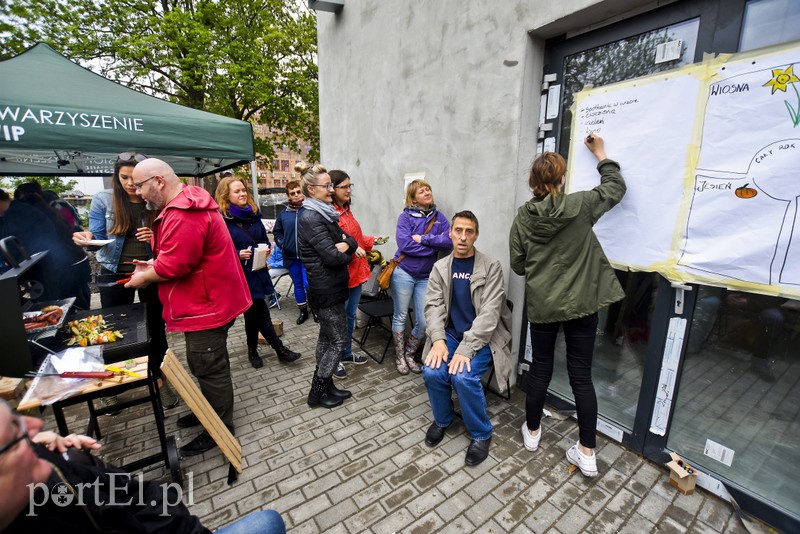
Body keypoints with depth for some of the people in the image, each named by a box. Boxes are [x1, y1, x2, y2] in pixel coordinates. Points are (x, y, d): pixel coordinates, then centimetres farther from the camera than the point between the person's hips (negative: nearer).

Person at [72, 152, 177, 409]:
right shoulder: (102, 199, -5)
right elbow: (98, 237, -6)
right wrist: (86, 238, -28)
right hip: (115, 274, 1)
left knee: (156, 327, 10)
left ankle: (160, 380, 27)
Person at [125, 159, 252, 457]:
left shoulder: (184, 215, -24)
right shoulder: (189, 203, 12)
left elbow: (174, 266, -25)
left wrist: (143, 277, -6)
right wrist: (154, 263, 9)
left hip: (206, 307, -11)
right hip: (207, 302, 11)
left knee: (209, 369, 5)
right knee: (206, 365, 24)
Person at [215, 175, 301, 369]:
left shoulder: (253, 214, 9)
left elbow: (264, 239, 18)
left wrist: (266, 249, -2)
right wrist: (238, 254, -22)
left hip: (257, 272, 6)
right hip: (240, 276, -5)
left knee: (253, 314, 15)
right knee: (261, 314, 0)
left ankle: (253, 351, 33)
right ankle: (280, 349, 16)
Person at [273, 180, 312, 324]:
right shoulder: (283, 214, 7)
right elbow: (276, 232, 19)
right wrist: (282, 243, 4)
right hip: (291, 256, 5)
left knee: (309, 284, -4)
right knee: (298, 284, 15)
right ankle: (303, 311, 31)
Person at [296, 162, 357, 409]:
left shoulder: (324, 212, 11)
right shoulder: (310, 218, -18)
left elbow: (350, 239, 9)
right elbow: (332, 257, -24)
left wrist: (346, 244, -14)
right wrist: (346, 254, -3)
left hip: (329, 287, 9)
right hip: (327, 289, -9)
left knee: (327, 337, 17)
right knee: (338, 341, 2)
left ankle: (325, 386, 32)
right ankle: (317, 393, 18)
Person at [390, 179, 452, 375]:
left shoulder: (439, 217, 5)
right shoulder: (406, 216, -5)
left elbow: (449, 242, -10)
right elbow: (405, 244, -19)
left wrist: (423, 238, -17)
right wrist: (434, 246, -12)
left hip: (426, 277, 3)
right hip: (404, 272, -3)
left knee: (424, 322, 5)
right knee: (400, 317, 10)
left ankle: (409, 354, 30)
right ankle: (399, 356, 30)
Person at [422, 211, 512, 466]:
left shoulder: (491, 267, -7)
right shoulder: (440, 267, 5)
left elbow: (489, 312, -15)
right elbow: (433, 306, -2)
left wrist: (466, 349, -25)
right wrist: (438, 340, -20)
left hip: (483, 337, -3)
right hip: (450, 333, 3)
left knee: (463, 376, -27)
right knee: (432, 371, -21)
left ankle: (481, 433, 3)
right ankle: (442, 419, 12)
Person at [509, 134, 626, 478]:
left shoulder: (523, 217, -5)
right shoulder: (580, 206, -8)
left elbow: (517, 265, 0)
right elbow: (616, 187, 12)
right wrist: (601, 154, 23)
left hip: (541, 306, 1)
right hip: (580, 304, -1)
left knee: (540, 368, 16)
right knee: (581, 375, 8)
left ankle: (532, 431, 34)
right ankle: (587, 453, 20)